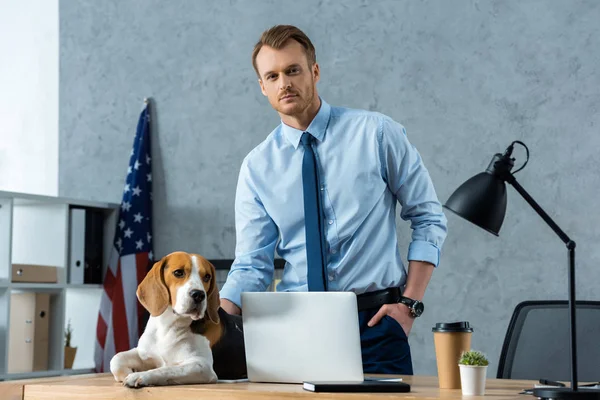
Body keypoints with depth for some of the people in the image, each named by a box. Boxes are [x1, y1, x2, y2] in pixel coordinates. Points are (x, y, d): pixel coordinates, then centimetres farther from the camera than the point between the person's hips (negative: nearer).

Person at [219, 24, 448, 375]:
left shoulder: (376, 132, -2)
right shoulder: (257, 167, 4)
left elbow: (428, 218, 2)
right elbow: (252, 265, 1)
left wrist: (410, 303, -6)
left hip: (374, 320, -1)